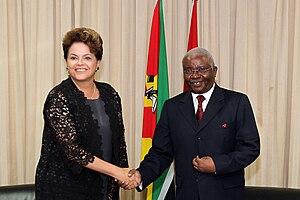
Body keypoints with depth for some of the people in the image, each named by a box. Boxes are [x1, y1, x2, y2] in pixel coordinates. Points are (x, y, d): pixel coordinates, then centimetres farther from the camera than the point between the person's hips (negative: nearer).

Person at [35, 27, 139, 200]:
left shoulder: (110, 95, 4)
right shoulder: (58, 98, -13)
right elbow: (72, 150, -19)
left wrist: (126, 174, 0)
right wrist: (117, 171, -18)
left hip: (103, 186, 5)